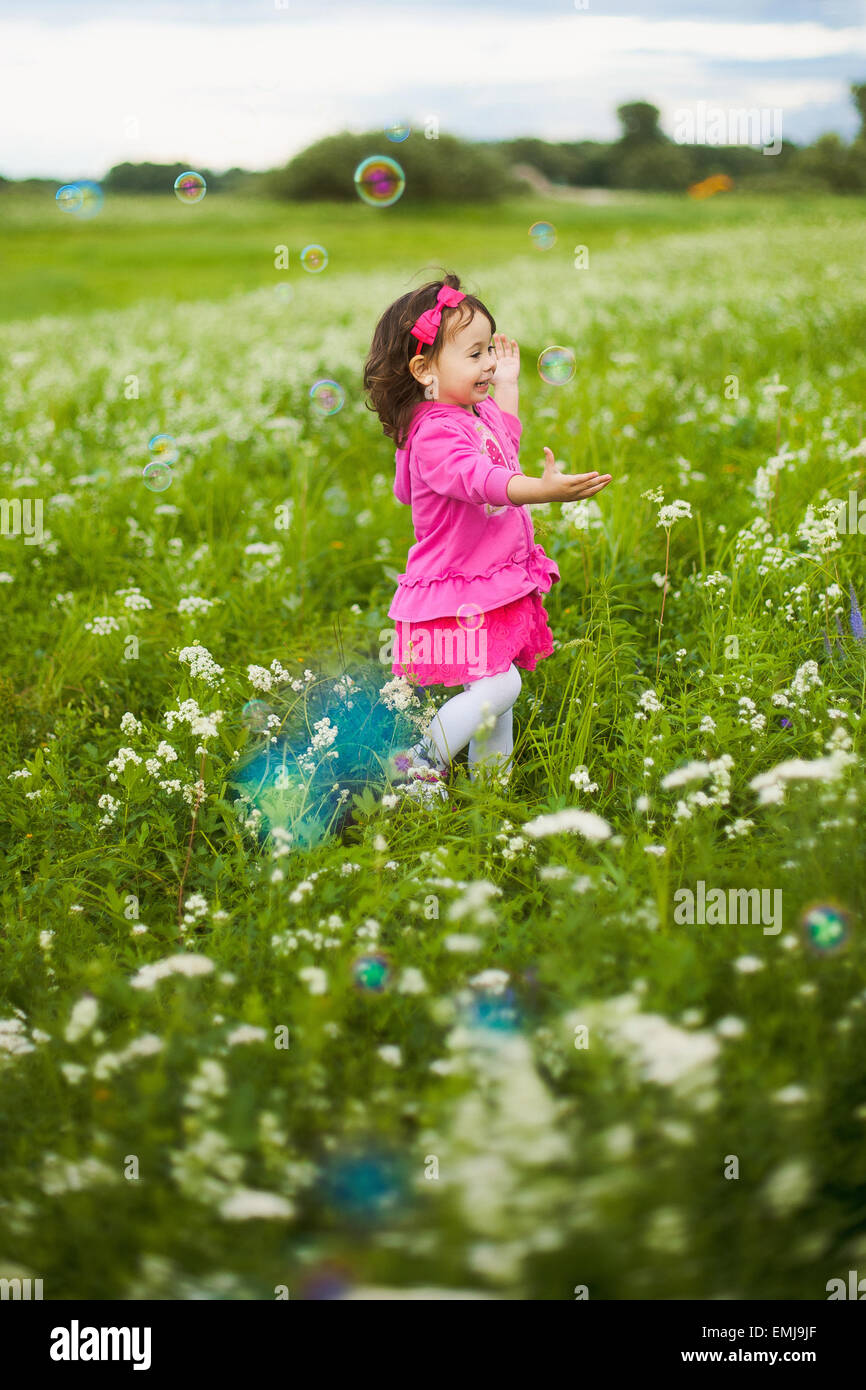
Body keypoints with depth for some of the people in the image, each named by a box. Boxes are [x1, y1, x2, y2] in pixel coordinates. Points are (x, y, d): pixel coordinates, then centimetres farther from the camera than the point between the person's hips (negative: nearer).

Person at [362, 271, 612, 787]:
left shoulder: (478, 412, 9)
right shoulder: (435, 433, -23)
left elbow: (508, 436, 32)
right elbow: (480, 479, -40)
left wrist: (509, 382, 26)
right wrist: (546, 489, -53)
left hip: (494, 584, 10)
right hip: (457, 595, -10)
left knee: (499, 689, 14)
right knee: (498, 686, -17)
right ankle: (420, 765, -4)